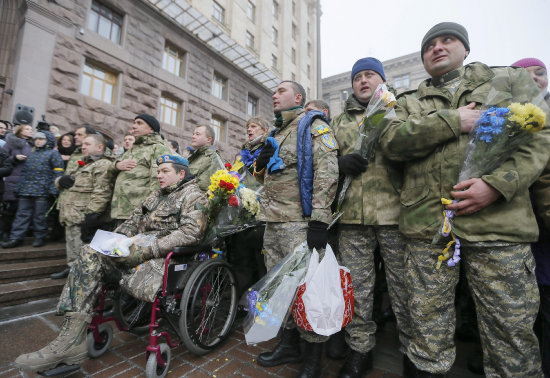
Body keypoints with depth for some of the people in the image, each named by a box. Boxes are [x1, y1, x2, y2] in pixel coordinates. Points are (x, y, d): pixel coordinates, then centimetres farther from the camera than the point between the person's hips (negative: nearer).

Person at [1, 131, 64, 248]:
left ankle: (40, 237, 12)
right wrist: (19, 187, 12)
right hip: (26, 190, 6)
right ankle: (16, 238, 10)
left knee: (40, 215, 1)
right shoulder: (31, 154, 20)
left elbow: (57, 172, -7)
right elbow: (24, 172, 21)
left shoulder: (53, 153, 1)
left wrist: (53, 189, -14)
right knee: (22, 214, 6)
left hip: (42, 191, -6)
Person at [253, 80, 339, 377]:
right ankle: (289, 344, 33)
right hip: (272, 222, 8)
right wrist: (261, 163, 5)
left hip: (300, 223, -8)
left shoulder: (313, 126, -2)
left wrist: (319, 220, -23)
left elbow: (327, 173, -15)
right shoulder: (277, 133, 23)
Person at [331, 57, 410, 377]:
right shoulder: (339, 122, 20)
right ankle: (360, 350, 28)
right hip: (352, 217, 3)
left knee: (404, 288, 6)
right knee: (357, 287, 11)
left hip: (395, 214, -2)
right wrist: (339, 163, -5)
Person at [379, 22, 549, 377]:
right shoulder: (410, 102, 17)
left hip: (498, 223, 0)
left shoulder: (511, 79, 15)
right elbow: (392, 141, -2)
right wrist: (453, 121, -9)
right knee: (428, 321, 10)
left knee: (512, 324, 7)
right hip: (426, 224, 1)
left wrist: (497, 183, -12)